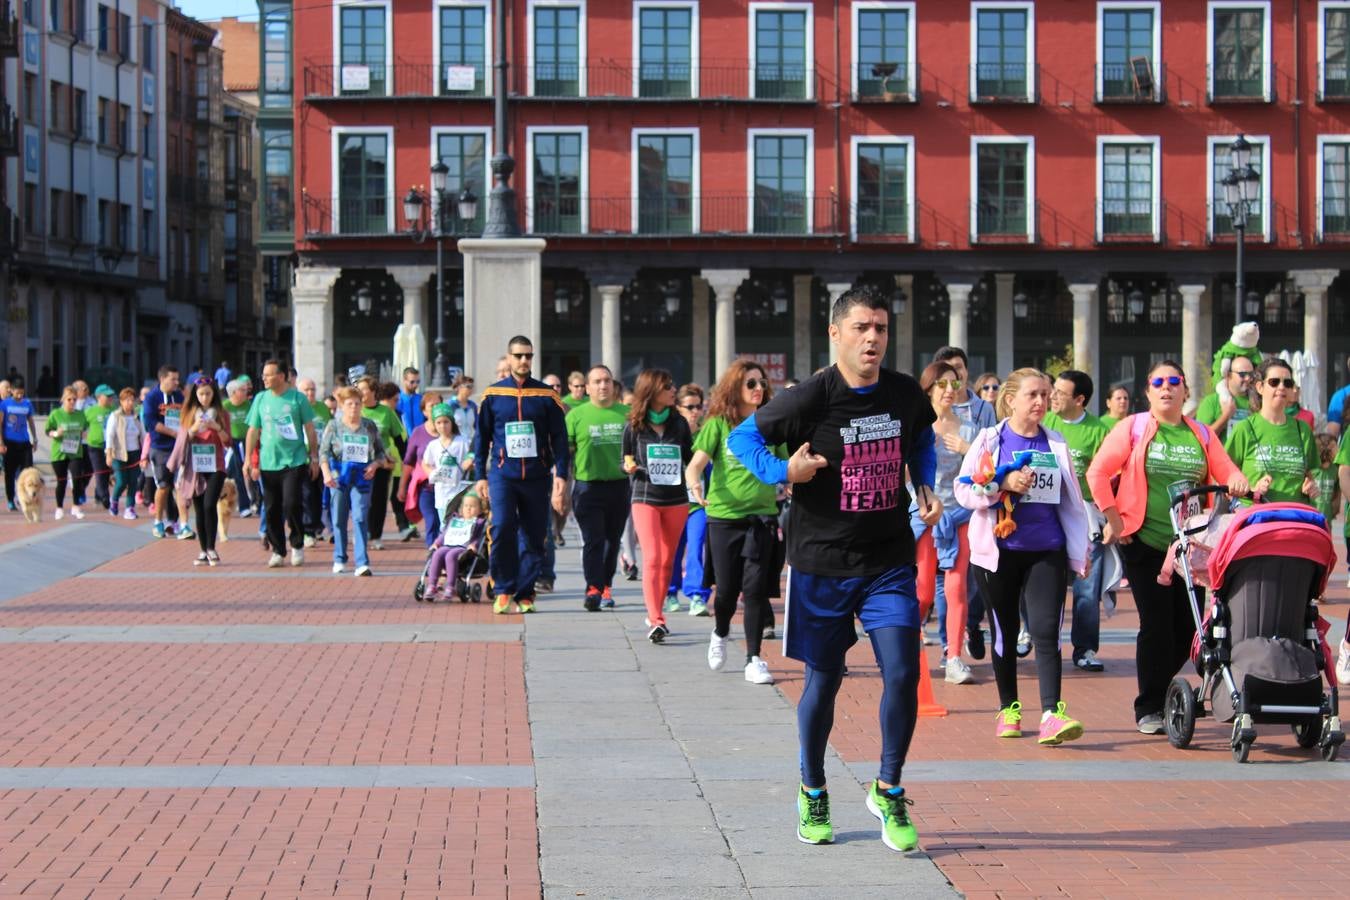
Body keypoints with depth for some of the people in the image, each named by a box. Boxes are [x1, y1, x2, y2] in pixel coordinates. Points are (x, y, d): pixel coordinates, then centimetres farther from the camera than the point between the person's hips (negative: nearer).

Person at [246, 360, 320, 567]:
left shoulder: (297, 398, -2)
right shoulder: (260, 399, 6)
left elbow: (309, 429, 4)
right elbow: (253, 431, 10)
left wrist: (314, 457, 4)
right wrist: (249, 460, 5)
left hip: (294, 462, -3)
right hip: (268, 463, 3)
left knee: (291, 504, -12)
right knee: (272, 509, 4)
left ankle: (297, 545, 9)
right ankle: (277, 551, 16)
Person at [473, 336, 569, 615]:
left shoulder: (547, 395, 5)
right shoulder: (492, 395, 5)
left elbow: (559, 438, 6)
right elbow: (481, 437, 10)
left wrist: (561, 474, -4)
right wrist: (481, 476, 6)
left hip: (536, 476, 1)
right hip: (502, 474, -1)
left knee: (534, 537, 2)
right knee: (502, 527, -18)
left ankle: (524, 595, 12)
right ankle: (503, 590, -7)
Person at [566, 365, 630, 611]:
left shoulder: (627, 414, 8)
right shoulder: (577, 414, 1)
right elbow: (565, 449, 1)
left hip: (620, 486, 3)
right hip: (588, 486, -3)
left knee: (612, 541, 11)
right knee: (593, 540, -10)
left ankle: (606, 587, 23)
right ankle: (593, 589, -16)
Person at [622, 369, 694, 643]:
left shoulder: (679, 423, 4)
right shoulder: (634, 426, -2)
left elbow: (690, 459, 11)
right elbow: (625, 461, 5)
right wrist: (630, 467, -15)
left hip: (676, 500, 3)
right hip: (645, 498, -3)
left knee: (668, 561, 9)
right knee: (652, 559, -14)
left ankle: (656, 615, 23)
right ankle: (656, 621, -20)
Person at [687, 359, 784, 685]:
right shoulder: (718, 425, -1)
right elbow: (695, 465, -8)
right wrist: (695, 485, -28)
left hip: (762, 515, 1)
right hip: (724, 515, -1)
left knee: (756, 587, -8)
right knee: (727, 588, 4)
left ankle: (753, 659, 0)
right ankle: (720, 634, 36)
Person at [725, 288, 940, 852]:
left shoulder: (906, 395, -1)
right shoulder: (810, 399, -13)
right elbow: (742, 437, -2)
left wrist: (926, 489, 6)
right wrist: (782, 472, -18)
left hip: (889, 561, 2)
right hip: (822, 564, -2)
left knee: (903, 674, -9)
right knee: (823, 681, 8)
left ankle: (888, 790, 11)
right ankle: (812, 794, 29)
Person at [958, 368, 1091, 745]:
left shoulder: (1056, 445, 9)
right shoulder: (989, 440, 2)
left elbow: (1071, 501, 15)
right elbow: (964, 489, -3)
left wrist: (1080, 551, 13)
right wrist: (1005, 485, -17)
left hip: (1047, 551, 1)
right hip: (999, 550, -1)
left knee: (1045, 631, -10)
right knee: (1005, 632, 8)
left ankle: (1052, 713, -16)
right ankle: (1008, 709, 20)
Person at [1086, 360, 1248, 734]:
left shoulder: (1202, 434, 12)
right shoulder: (1133, 428, 2)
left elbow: (1226, 471, 6)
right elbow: (1098, 472, -1)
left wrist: (1237, 481, -17)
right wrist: (1113, 518, -6)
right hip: (1144, 543, -4)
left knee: (1187, 625, 3)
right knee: (1156, 624, -6)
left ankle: (1159, 691, 23)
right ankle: (1149, 709, 3)